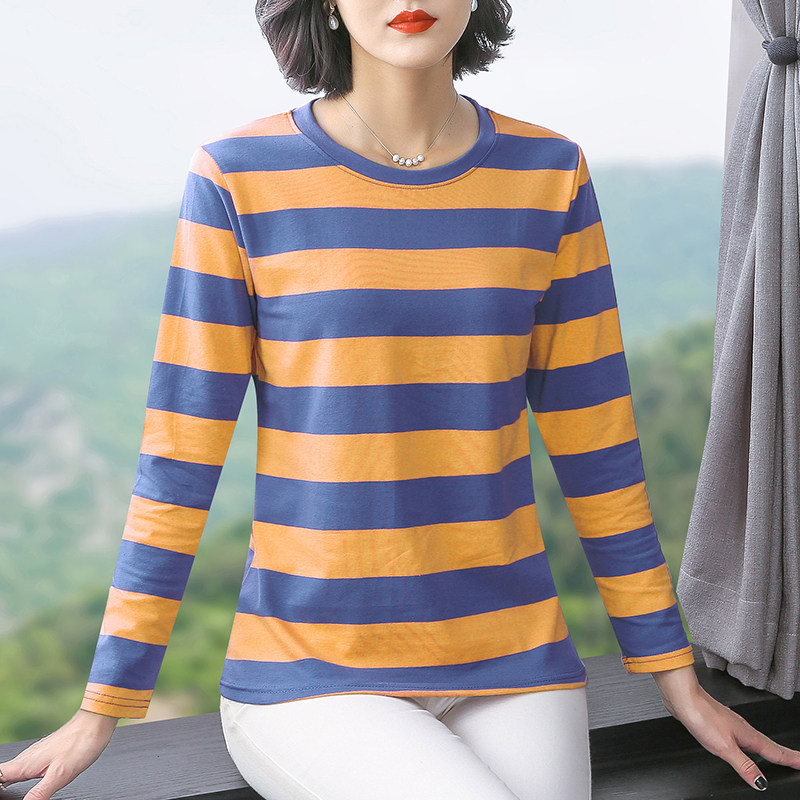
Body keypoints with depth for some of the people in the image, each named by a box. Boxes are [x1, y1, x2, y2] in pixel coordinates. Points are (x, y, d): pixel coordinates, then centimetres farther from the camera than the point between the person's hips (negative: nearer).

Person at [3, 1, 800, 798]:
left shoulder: (548, 174, 2)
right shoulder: (239, 177, -7)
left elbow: (593, 435, 6)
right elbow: (179, 448, -6)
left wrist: (675, 673, 8)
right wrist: (102, 708, -4)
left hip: (508, 667, 3)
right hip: (312, 681, -2)